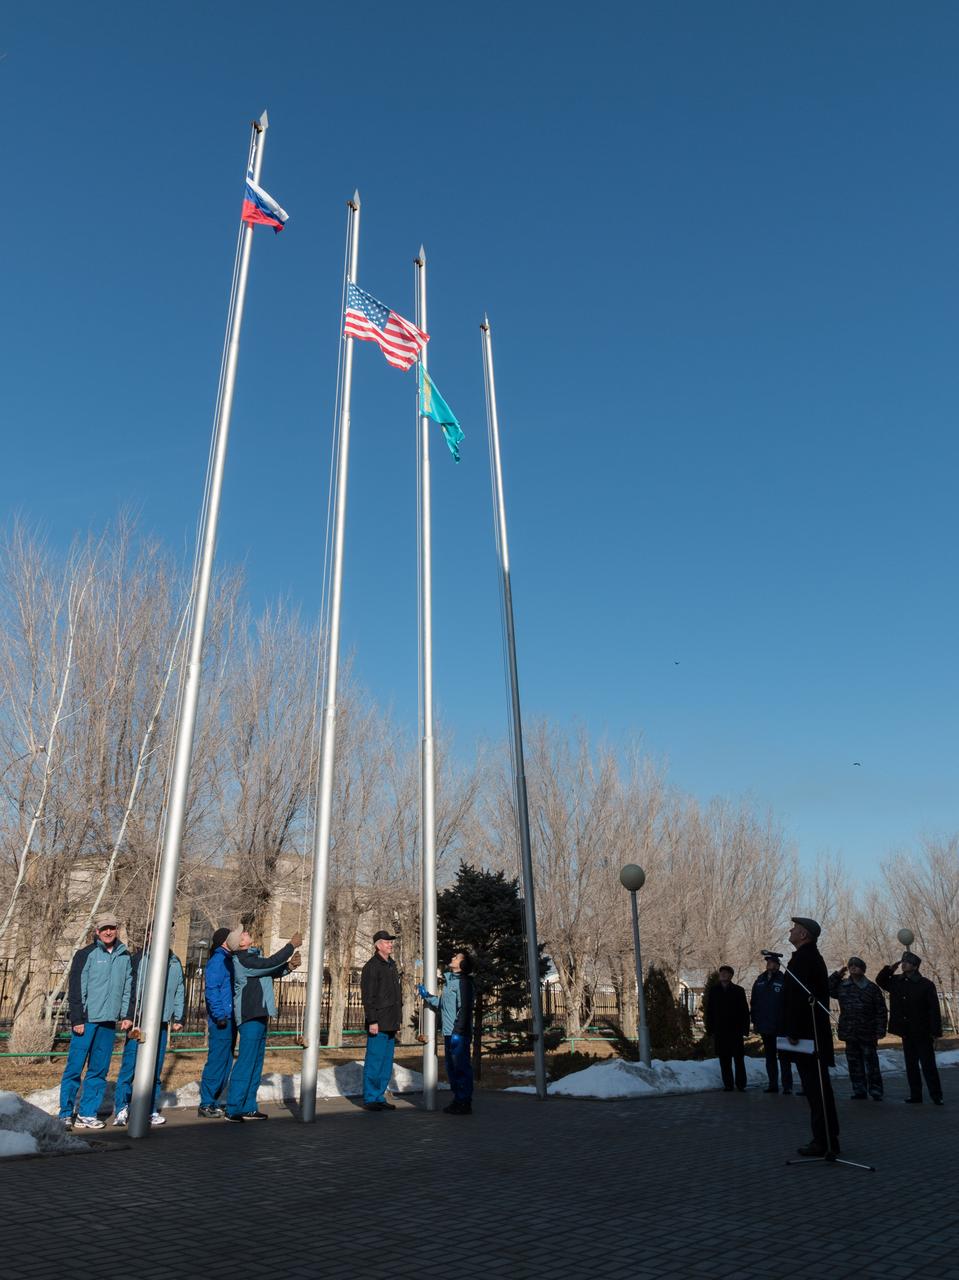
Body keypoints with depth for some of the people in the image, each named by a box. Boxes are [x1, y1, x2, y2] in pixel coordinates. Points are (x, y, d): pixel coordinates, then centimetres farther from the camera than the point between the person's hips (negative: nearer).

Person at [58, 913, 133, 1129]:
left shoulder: (124, 956, 12)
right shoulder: (86, 954, -2)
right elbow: (76, 988, -4)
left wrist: (126, 1014, 8)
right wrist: (77, 1019, -9)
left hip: (109, 1022, 4)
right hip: (87, 1020, -4)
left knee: (99, 1071, 7)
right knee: (75, 1067, -3)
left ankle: (87, 1113, 15)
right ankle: (66, 1114, 7)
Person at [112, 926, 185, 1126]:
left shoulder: (174, 962, 13)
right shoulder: (139, 958, -2)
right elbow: (130, 989, -7)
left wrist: (179, 1018, 11)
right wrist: (130, 1017, -15)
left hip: (161, 1023, 4)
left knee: (155, 1070, 9)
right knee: (130, 1065, -4)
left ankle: (150, 1110, 18)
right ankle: (121, 1108, 8)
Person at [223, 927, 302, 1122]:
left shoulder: (251, 957, 15)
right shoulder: (243, 959, -16)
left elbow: (272, 971, 19)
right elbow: (270, 963, -23)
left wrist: (290, 965, 2)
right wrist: (292, 945, -15)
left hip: (259, 1015, 10)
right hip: (251, 1017, -10)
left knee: (256, 1063, 13)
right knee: (245, 1062, -8)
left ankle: (248, 1108, 19)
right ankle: (232, 1109, -3)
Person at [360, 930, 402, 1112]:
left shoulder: (392, 965, 16)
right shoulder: (371, 966, -10)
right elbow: (368, 996, -15)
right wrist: (372, 1021, -19)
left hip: (391, 1023, 8)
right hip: (378, 1023, -8)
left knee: (387, 1062, 12)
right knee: (374, 1061, -2)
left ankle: (379, 1097, 20)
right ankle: (370, 1099, 7)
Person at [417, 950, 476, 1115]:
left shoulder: (463, 982, -11)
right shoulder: (449, 981, 18)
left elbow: (464, 1008, -19)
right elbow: (442, 1005, 25)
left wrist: (458, 1031, -23)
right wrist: (426, 996, 18)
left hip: (459, 1034, -10)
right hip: (449, 1034, 10)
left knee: (461, 1068, -4)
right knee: (452, 1069, 16)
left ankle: (465, 1104, 3)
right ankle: (458, 1101, 26)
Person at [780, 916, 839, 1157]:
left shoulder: (801, 959, -17)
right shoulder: (814, 957, 15)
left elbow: (798, 998, -23)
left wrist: (792, 1032, -20)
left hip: (805, 1035, -11)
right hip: (817, 1033, 11)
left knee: (814, 1088, -4)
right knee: (820, 1087, 16)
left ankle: (822, 1141, 1)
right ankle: (829, 1139, 24)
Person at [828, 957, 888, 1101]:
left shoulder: (871, 988, -4)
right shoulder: (842, 985, 7)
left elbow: (881, 1011, -4)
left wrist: (880, 1031, -9)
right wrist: (837, 974, 5)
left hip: (867, 1034, -4)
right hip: (849, 1033, 4)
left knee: (871, 1063, 2)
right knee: (854, 1064, 9)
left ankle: (876, 1091, 12)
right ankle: (859, 1091, 18)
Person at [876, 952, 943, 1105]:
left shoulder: (926, 985, -12)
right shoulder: (896, 981, 4)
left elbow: (934, 1010, -12)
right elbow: (880, 980, 18)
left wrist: (935, 1033, -14)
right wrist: (890, 969, 1)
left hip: (922, 1033, -5)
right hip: (906, 1033, 5)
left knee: (928, 1065, 0)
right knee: (911, 1065, 12)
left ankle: (936, 1096, 10)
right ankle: (915, 1094, 20)